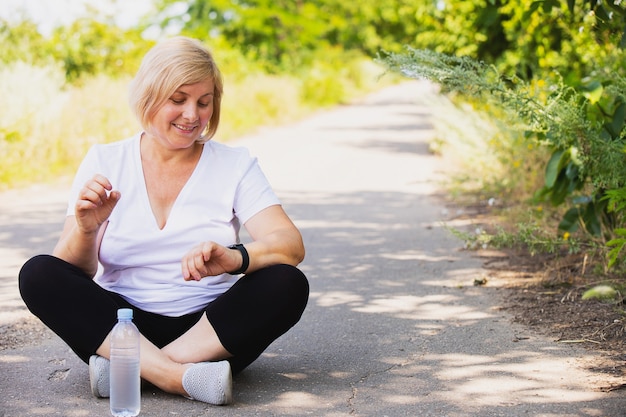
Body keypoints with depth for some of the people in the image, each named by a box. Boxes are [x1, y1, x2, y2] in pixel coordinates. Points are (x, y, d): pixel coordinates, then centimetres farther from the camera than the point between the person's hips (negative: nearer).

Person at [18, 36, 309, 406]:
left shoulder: (235, 165, 4)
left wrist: (234, 259, -31)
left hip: (209, 327, 0)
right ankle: (181, 377, -35)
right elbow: (74, 271, -1)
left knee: (288, 285, -26)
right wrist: (85, 230, -24)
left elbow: (291, 245, -10)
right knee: (38, 274, -23)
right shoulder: (105, 162, 5)